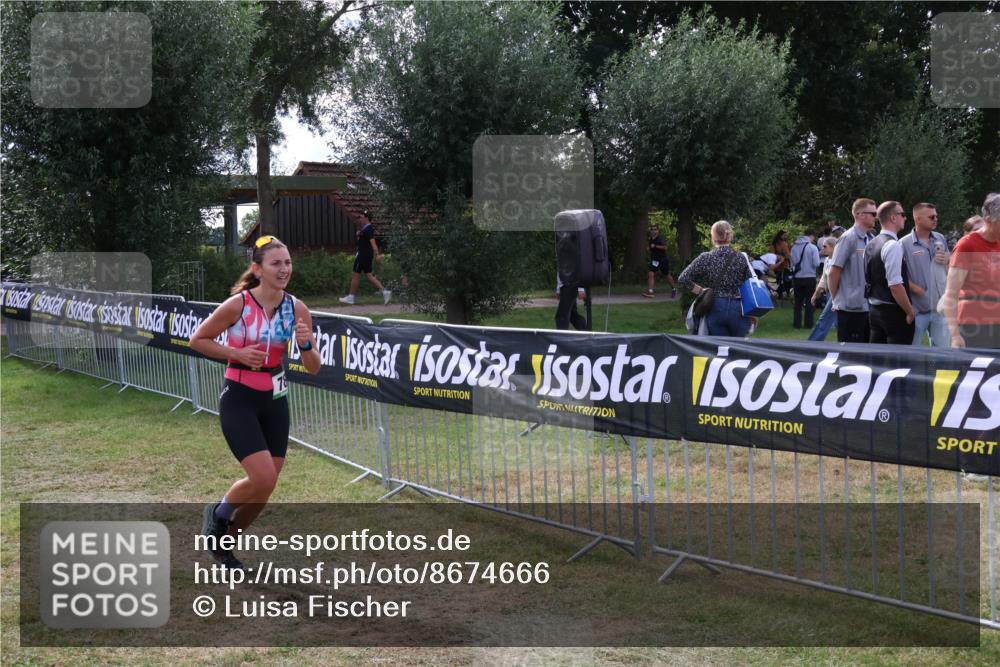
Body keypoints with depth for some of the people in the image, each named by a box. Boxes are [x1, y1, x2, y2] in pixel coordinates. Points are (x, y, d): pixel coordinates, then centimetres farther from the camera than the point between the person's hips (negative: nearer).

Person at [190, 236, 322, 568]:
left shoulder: (297, 309, -3)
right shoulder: (238, 304, -15)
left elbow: (313, 368, 0)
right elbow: (197, 340, -4)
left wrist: (306, 345, -20)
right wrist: (237, 353, -16)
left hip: (275, 401, 5)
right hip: (239, 400, -5)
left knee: (264, 488, 9)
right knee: (262, 480, -17)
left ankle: (224, 540, 33)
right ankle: (218, 512, 14)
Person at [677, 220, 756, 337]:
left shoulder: (705, 259, -4)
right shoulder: (741, 258, 0)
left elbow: (683, 278, -7)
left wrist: (700, 290, 4)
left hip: (715, 309, -1)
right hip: (738, 309, 1)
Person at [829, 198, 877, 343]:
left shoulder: (871, 240, 9)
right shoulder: (848, 239, -12)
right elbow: (833, 273, -11)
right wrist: (836, 300, -2)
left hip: (869, 307, 7)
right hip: (852, 308, -7)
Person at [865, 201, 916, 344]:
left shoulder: (871, 245, 12)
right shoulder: (893, 245, -16)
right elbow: (895, 285, -22)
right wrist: (910, 311, -12)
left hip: (874, 309, 9)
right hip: (893, 311, -9)